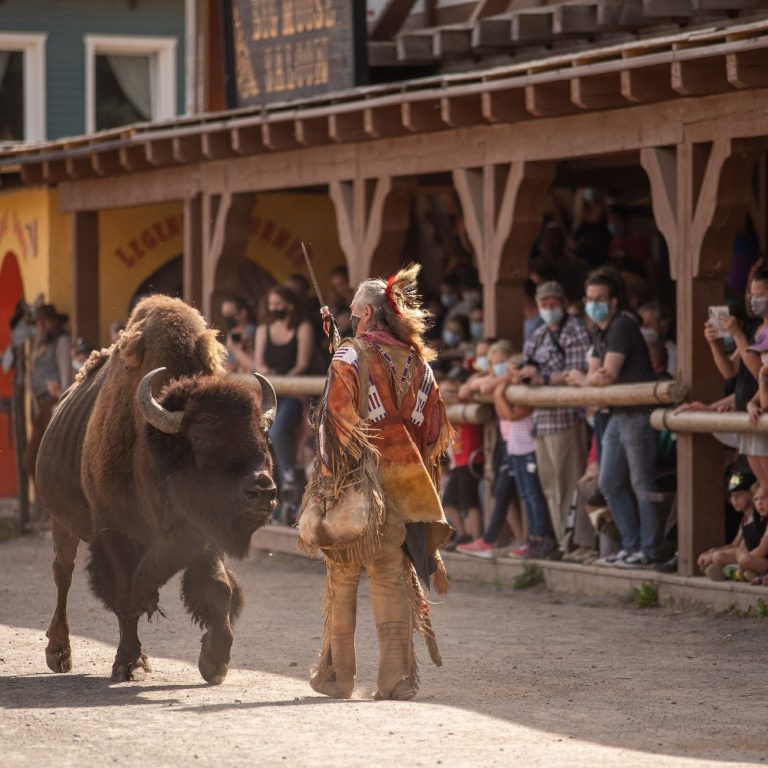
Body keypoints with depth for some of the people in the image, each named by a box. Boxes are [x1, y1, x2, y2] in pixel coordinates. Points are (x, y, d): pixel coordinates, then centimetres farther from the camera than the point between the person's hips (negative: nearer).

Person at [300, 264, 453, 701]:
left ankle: (337, 675, 14)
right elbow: (435, 432, 10)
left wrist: (327, 487, -11)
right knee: (392, 581, 6)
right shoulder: (418, 365, 7)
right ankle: (397, 677, 0)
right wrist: (419, 484, 18)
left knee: (342, 582, 8)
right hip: (402, 489, 4)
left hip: (355, 485, -4)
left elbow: (336, 426, -12)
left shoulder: (350, 359, -7)